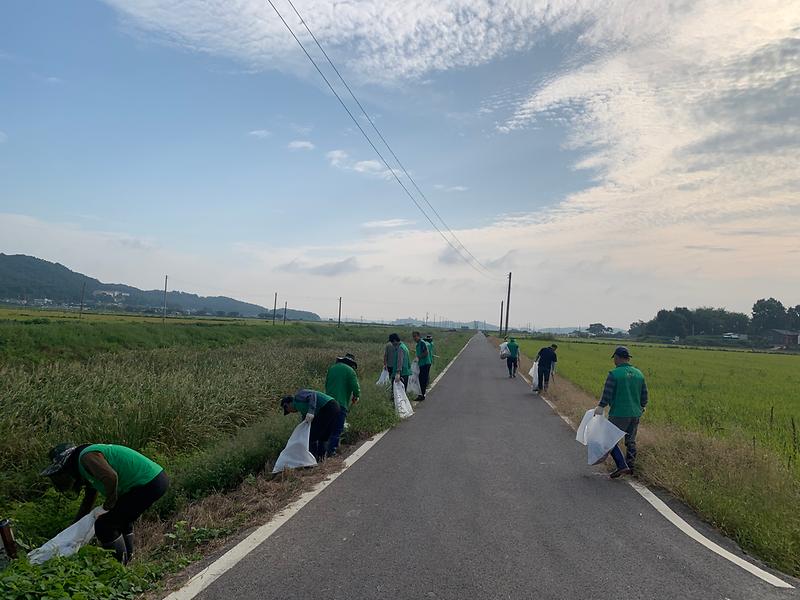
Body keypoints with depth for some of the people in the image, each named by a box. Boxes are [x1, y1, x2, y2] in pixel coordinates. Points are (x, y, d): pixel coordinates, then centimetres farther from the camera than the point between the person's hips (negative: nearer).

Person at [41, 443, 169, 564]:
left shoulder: (86, 456, -9)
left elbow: (111, 478, -26)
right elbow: (88, 501, 36)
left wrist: (109, 502, -10)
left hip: (148, 484, -11)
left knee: (104, 526, -2)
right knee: (122, 519, 31)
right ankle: (127, 560, 43)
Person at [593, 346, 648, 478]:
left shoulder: (614, 374, -12)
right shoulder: (639, 373, 8)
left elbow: (607, 394, -18)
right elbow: (644, 395, 14)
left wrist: (601, 407, -14)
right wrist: (641, 407, 28)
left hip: (619, 414, -7)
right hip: (635, 414, 7)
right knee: (631, 441, 17)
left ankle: (622, 466, -7)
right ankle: (630, 466, 25)